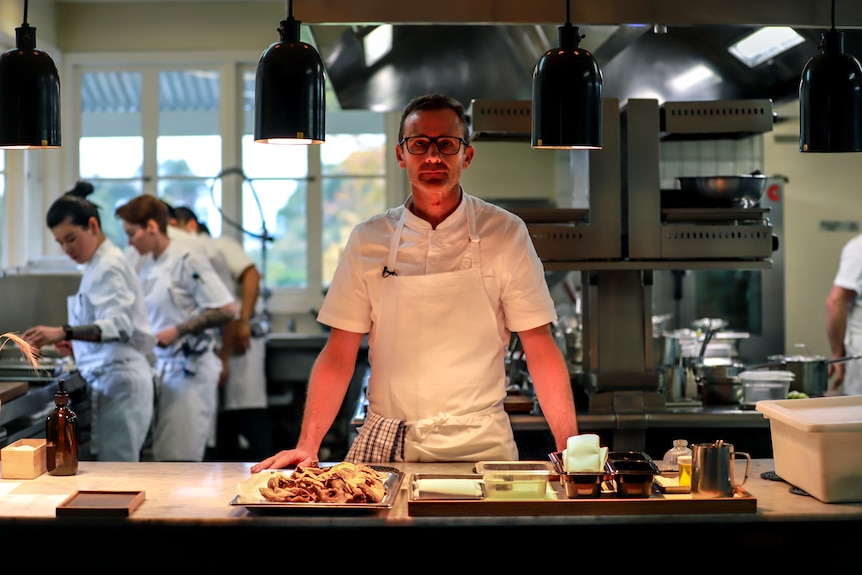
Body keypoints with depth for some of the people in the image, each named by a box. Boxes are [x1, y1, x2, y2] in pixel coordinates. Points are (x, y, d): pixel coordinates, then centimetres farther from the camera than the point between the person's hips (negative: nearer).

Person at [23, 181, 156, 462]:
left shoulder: (109, 266, -12)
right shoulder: (101, 264, 19)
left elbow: (119, 325, -25)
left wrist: (64, 332, -37)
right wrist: (77, 344, 14)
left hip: (118, 383, -10)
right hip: (115, 380, 10)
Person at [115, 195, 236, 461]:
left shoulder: (187, 261, -11)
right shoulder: (148, 269, 14)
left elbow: (226, 310, -16)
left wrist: (177, 331, -18)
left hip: (191, 368, -8)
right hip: (164, 367, 8)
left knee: (179, 458, -9)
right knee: (163, 456, 7)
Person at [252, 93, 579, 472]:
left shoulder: (505, 235, 2)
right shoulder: (368, 240, 6)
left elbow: (540, 350, 1)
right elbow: (339, 355, 7)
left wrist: (570, 448, -10)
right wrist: (307, 447, -4)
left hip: (478, 443, -1)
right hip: (385, 444, 1)